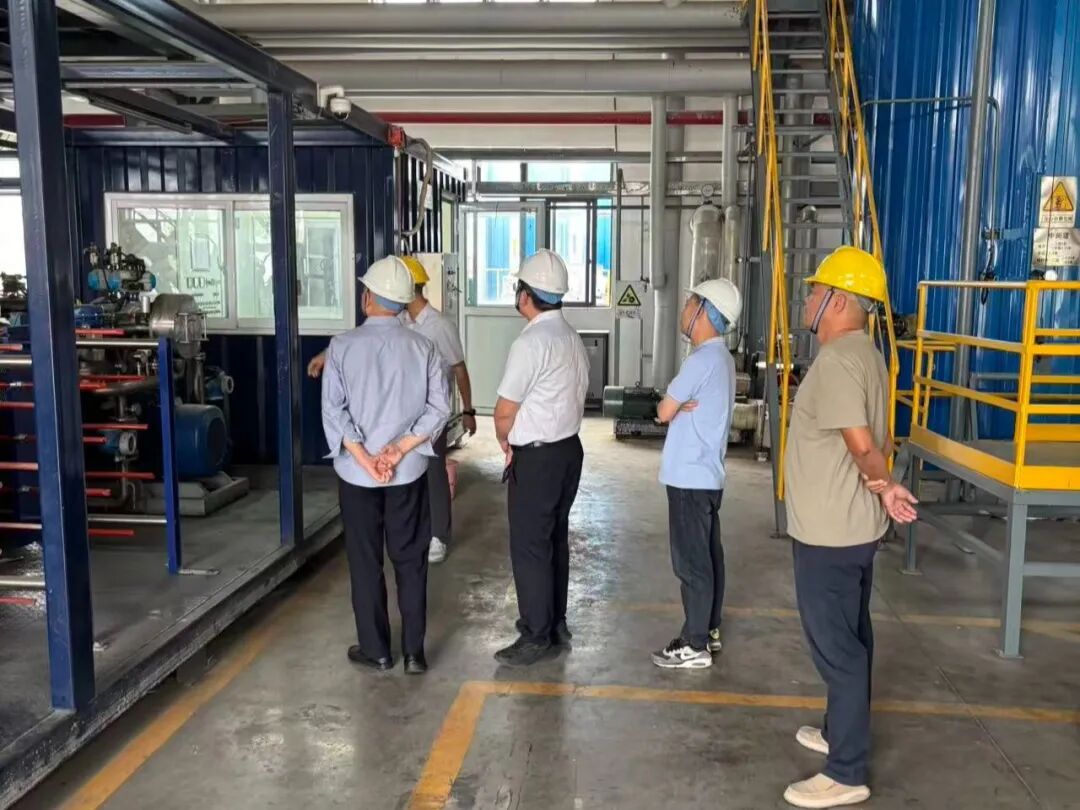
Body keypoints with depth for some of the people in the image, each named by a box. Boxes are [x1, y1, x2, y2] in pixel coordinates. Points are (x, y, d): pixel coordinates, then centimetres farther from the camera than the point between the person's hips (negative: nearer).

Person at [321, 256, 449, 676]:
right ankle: (414, 652, 16)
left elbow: (333, 410, -12)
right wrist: (400, 449, -10)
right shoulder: (422, 347, -3)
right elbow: (439, 408, -8)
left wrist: (365, 459, -12)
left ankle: (375, 650, 21)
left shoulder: (342, 346, -7)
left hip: (356, 472, -1)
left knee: (365, 562, 11)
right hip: (408, 472, 1)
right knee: (411, 561, 11)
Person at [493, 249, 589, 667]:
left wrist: (505, 441, 6)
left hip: (536, 458, -9)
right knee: (555, 540, 17)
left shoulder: (531, 342, -19)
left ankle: (538, 638, 10)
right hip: (568, 448, 9)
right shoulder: (573, 339, 9)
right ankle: (556, 625, 28)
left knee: (530, 547, 1)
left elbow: (504, 412, -16)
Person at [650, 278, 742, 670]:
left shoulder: (702, 359, -19)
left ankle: (695, 645, 7)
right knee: (708, 555, 16)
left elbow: (664, 411, -14)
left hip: (690, 476, -10)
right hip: (706, 472, 10)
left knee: (691, 562, -2)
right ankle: (709, 630, 28)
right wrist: (679, 405, -8)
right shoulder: (719, 357, 13)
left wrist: (670, 405, 6)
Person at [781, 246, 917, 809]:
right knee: (849, 638, 21)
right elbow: (879, 440, 14)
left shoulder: (836, 360, -22)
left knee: (836, 646, -1)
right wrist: (883, 486, 3)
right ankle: (844, 732, 37)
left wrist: (882, 485, -11)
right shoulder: (863, 354, 11)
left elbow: (862, 444, -26)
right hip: (851, 526, 10)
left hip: (830, 532, -10)